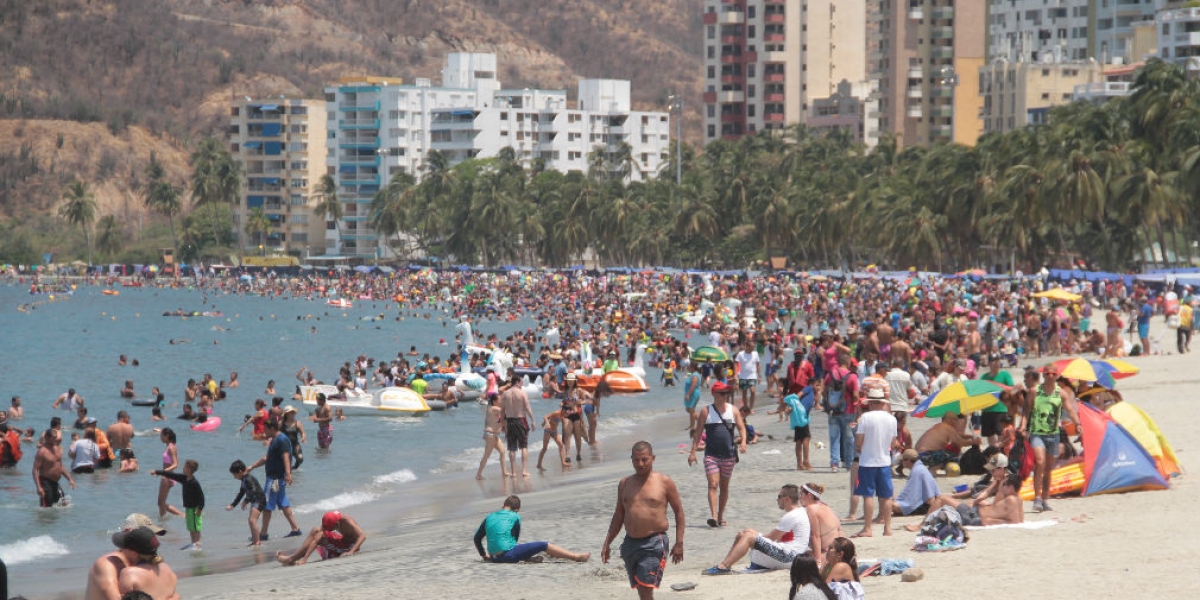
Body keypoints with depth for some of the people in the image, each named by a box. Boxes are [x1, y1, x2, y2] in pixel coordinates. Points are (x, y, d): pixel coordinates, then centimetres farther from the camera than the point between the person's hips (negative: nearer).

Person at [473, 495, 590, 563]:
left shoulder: (489, 518, 14)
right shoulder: (515, 517, 3)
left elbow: (477, 538, 15)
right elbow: (515, 538, 11)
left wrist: (484, 555, 28)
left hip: (495, 558, 5)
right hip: (508, 554, -5)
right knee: (544, 546, 1)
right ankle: (576, 557, 3)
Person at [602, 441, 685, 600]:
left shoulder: (664, 482, -1)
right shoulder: (625, 484, 11)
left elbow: (679, 512, 3)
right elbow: (619, 515, 19)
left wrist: (679, 543, -3)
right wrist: (607, 543, 15)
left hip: (654, 543, -5)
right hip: (630, 543, 5)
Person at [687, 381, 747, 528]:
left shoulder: (733, 411, 6)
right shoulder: (706, 411, 1)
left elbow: (741, 428, 6)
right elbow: (698, 432, 4)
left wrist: (743, 442, -14)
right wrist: (693, 451, -1)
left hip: (728, 455, 2)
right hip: (711, 454, -2)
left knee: (724, 487, 11)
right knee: (713, 485, -15)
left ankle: (721, 516, 23)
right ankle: (713, 516, -24)